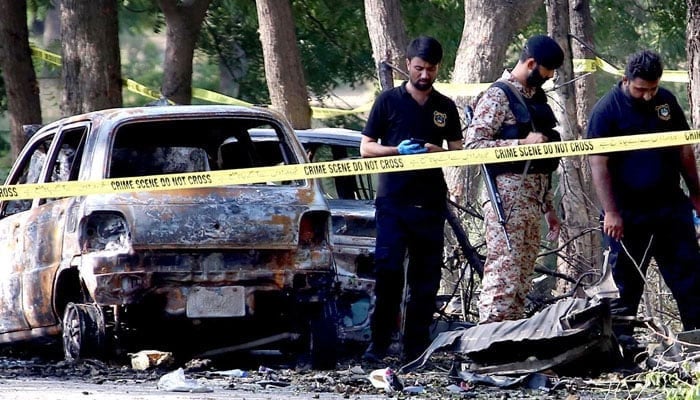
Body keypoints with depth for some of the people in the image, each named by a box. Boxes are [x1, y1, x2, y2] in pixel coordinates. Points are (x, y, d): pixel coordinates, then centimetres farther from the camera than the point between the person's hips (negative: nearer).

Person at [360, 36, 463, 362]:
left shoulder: (445, 107, 14)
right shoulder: (389, 101, 5)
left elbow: (458, 152, 16)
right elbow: (366, 148, 6)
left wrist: (437, 152, -7)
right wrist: (399, 150, -12)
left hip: (431, 201, 3)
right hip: (392, 200, -3)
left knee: (426, 276, 2)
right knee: (387, 270, -12)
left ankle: (416, 348, 7)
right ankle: (379, 344, -7)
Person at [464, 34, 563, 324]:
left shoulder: (535, 97, 20)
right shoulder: (498, 96, -6)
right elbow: (474, 144, -16)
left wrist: (548, 207, 24)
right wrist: (523, 143, -19)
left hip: (532, 202, 9)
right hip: (507, 200, -9)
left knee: (522, 279, 8)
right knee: (503, 277, -14)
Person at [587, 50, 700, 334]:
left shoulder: (666, 101, 7)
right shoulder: (606, 110, -9)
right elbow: (598, 163, -12)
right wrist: (610, 212, -18)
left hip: (671, 206, 5)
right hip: (628, 212, -5)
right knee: (626, 281, 0)